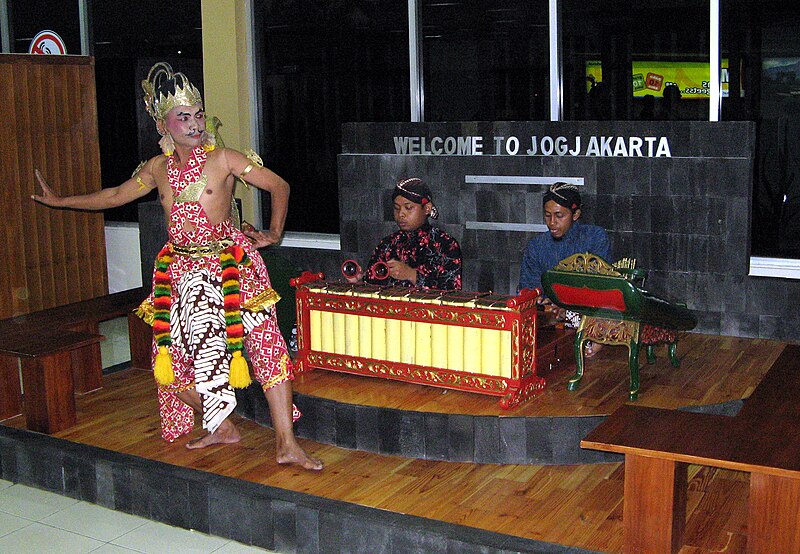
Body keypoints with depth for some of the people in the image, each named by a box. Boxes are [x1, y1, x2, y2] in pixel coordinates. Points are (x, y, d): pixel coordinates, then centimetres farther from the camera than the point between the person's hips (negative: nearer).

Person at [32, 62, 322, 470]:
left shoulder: (224, 159, -5)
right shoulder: (158, 167, 9)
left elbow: (279, 186, 2)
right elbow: (114, 196, 23)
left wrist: (274, 233, 1)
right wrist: (58, 201, 29)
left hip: (229, 264, -5)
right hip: (181, 270, 5)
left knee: (265, 345, -13)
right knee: (173, 358, 2)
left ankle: (286, 444, -8)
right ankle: (220, 426, 24)